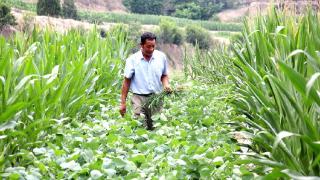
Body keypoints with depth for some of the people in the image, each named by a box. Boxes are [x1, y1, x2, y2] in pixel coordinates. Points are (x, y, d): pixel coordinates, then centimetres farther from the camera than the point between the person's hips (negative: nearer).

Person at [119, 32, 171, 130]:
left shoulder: (161, 57, 3)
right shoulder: (132, 59, -3)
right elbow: (127, 81, 1)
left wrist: (166, 84, -8)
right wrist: (123, 102, -1)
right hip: (139, 98, -2)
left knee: (155, 127, 4)